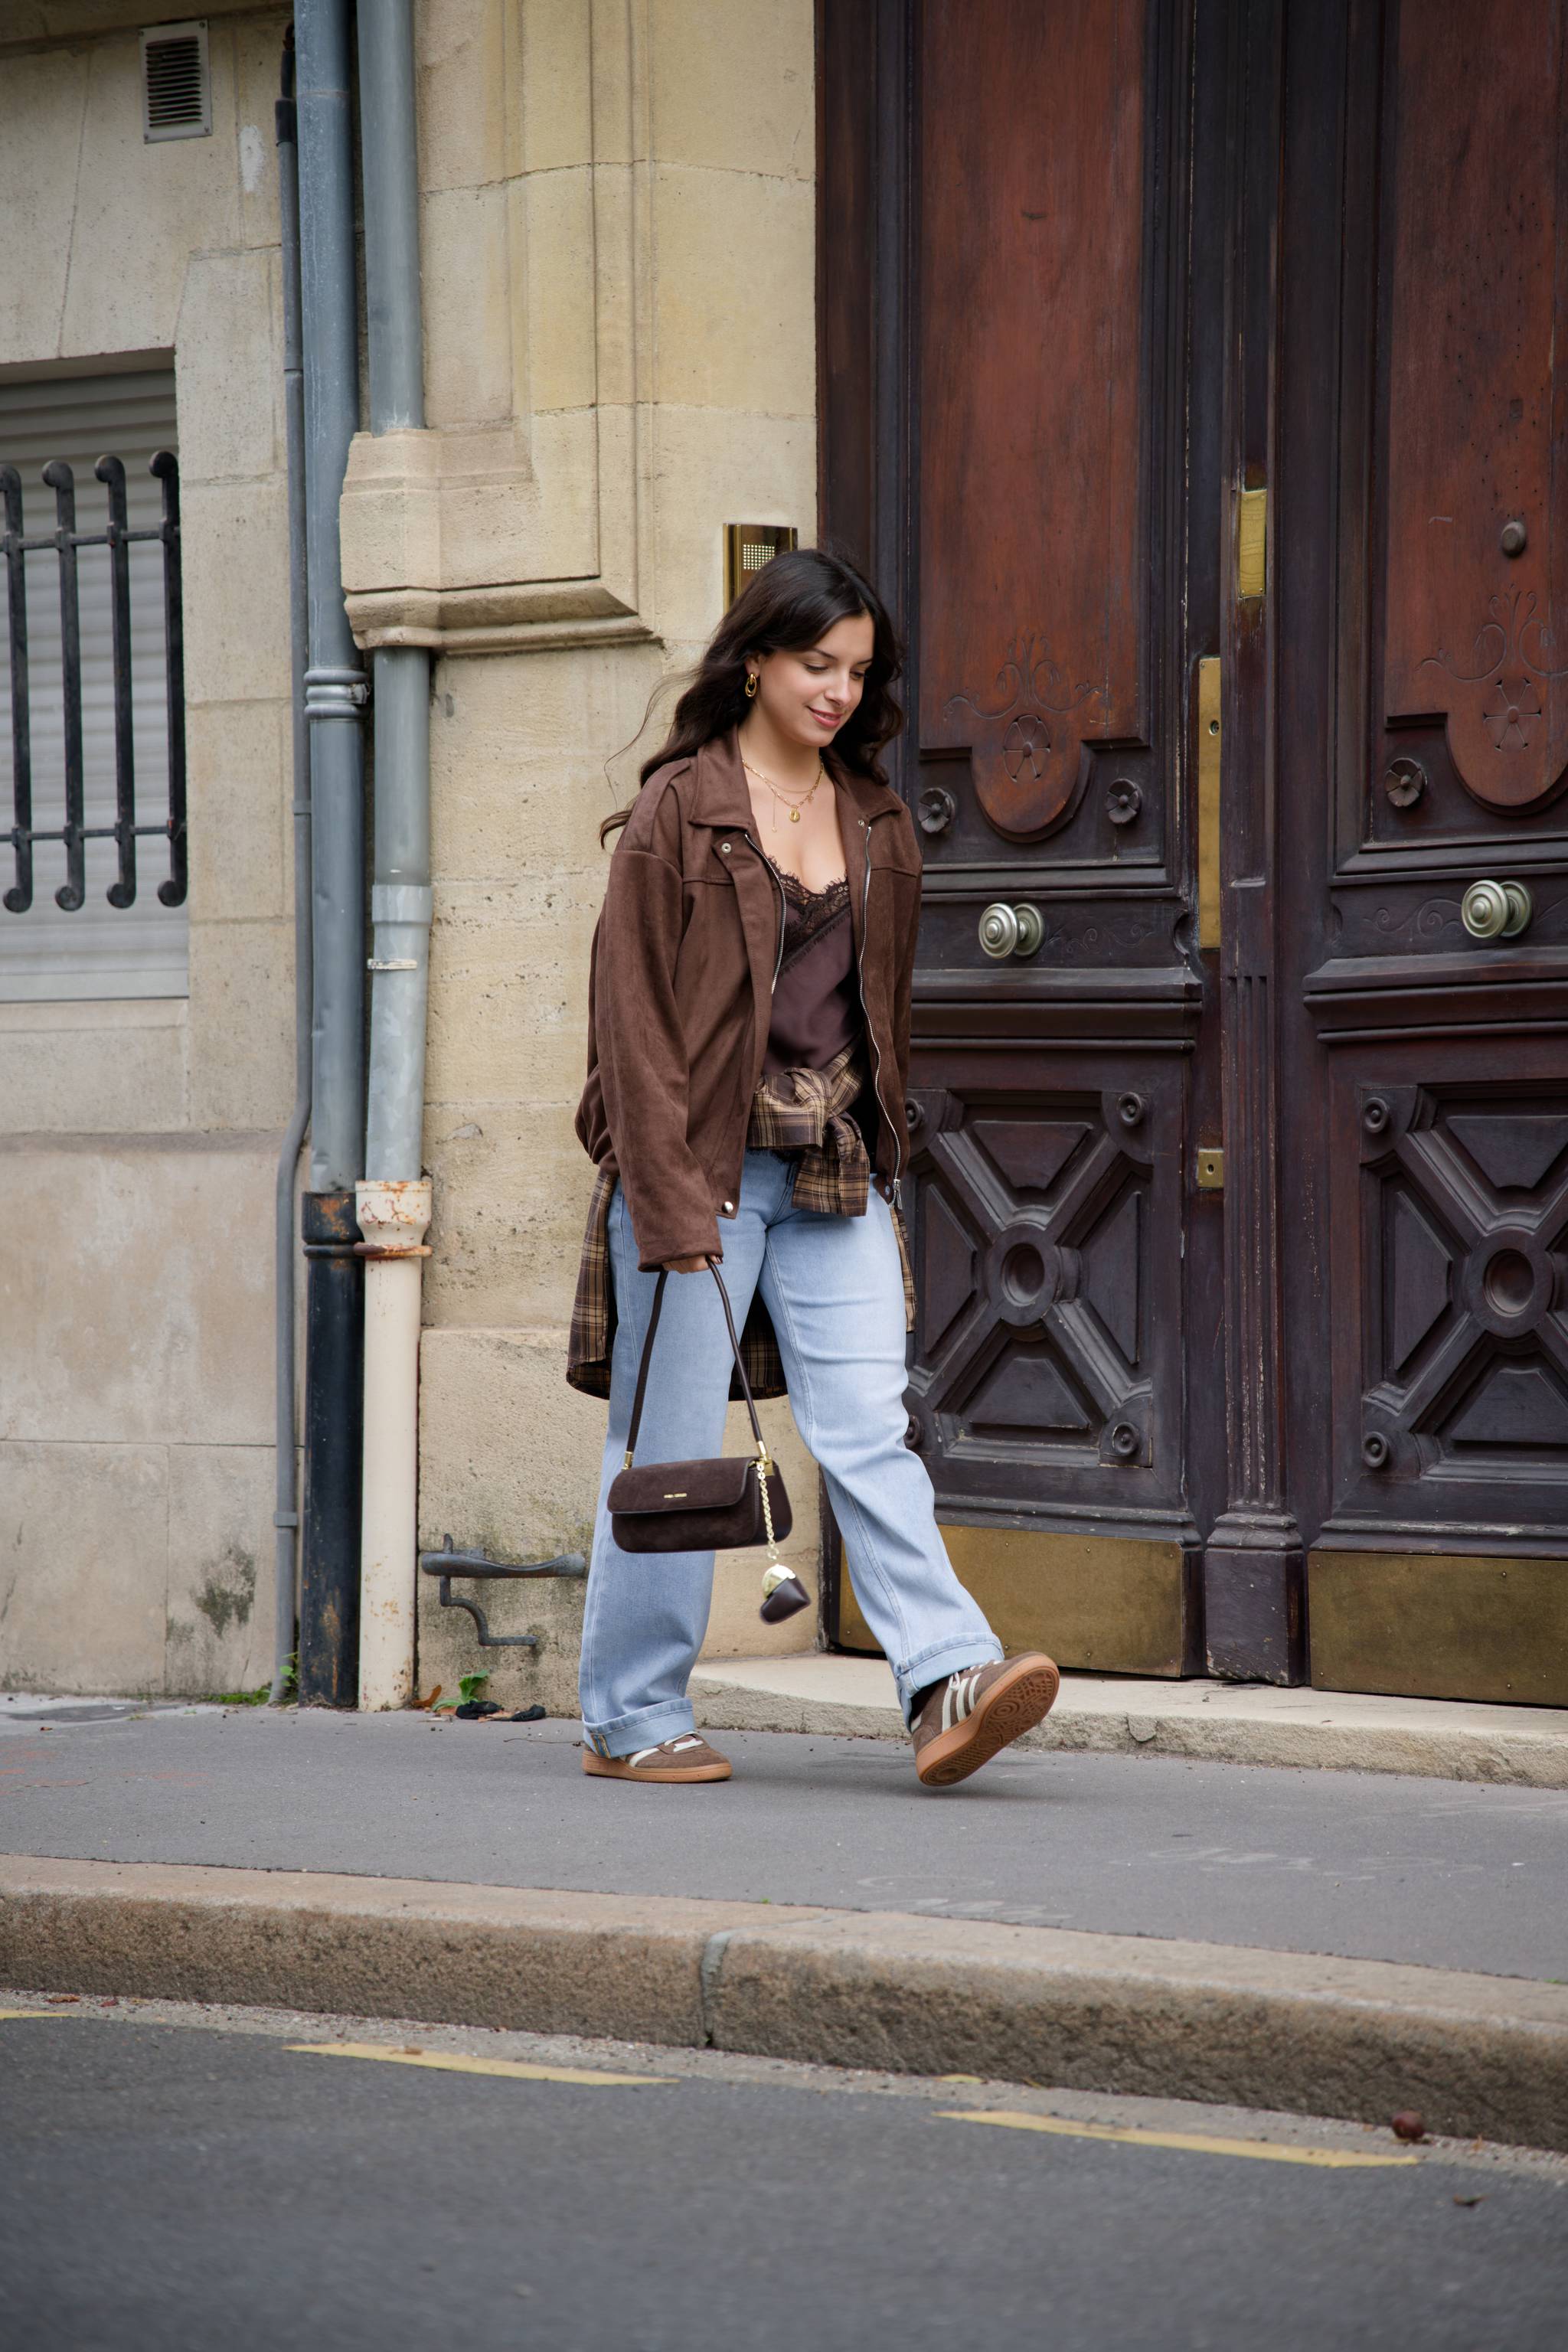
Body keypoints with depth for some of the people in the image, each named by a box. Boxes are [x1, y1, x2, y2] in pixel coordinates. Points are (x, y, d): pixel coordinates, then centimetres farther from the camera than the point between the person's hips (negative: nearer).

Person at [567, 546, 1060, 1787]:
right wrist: (673, 1203, -15)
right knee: (672, 1448, 1)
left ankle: (949, 1682, -18)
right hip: (708, 1163, -4)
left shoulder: (875, 818, 12)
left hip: (836, 1169, 4)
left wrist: (884, 1158, 18)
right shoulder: (678, 811, -5)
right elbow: (634, 1013, -9)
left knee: (869, 1426, -7)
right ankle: (631, 1715, 11)